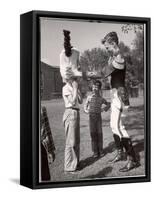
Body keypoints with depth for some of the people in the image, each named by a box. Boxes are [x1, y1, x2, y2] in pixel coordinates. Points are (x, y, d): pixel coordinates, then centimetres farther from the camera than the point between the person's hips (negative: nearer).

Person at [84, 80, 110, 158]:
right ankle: (95, 152, 2)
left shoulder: (101, 98, 4)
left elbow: (108, 104, 19)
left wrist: (104, 109, 3)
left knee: (99, 133, 1)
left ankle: (100, 150, 9)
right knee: (93, 134, -2)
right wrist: (86, 110, -2)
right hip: (91, 117, 0)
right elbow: (85, 105, 16)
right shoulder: (89, 97, 3)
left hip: (98, 116, 0)